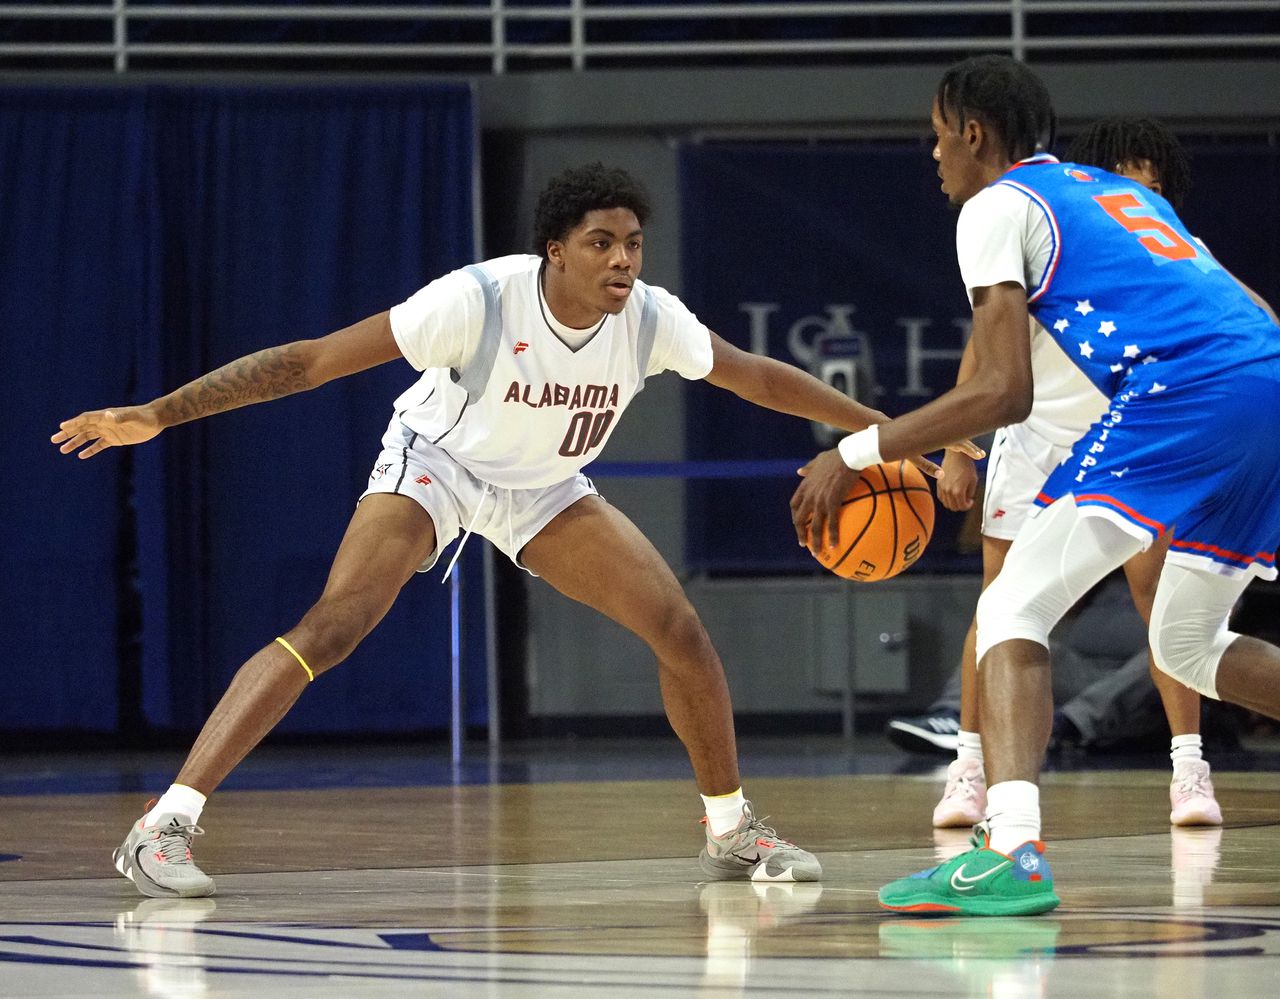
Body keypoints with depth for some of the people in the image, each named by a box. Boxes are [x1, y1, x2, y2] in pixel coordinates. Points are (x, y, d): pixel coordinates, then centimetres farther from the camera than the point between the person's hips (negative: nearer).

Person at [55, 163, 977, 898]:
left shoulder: (652, 319, -22)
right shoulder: (478, 299, -34)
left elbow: (757, 378, -2)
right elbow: (310, 360, -33)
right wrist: (157, 415, -37)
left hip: (545, 488, 5)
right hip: (435, 462, -5)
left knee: (680, 629, -5)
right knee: (332, 625, -25)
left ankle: (732, 831, 17)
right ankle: (164, 827, -28)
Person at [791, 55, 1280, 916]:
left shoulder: (999, 205, 7)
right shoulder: (1124, 195, 31)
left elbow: (1006, 393, -3)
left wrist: (858, 453, 3)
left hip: (1188, 395, -8)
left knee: (1014, 611, -4)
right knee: (1187, 641, 26)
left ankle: (1012, 852, -24)